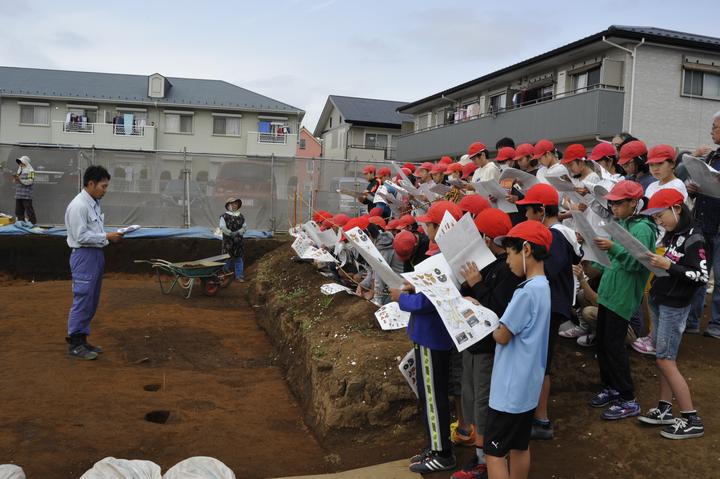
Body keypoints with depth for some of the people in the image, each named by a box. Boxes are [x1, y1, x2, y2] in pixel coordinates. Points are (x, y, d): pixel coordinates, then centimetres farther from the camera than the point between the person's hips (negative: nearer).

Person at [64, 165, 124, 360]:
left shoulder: (94, 203, 12)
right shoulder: (78, 206, -17)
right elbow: (81, 236, -20)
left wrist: (111, 236, 3)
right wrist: (107, 237, -17)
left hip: (96, 254, 10)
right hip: (84, 256, -10)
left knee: (92, 301, 14)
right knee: (82, 301, -5)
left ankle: (82, 338, 24)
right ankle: (74, 344, 4)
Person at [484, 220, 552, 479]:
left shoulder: (527, 292, -24)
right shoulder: (542, 286, 7)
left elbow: (502, 336, -18)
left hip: (511, 388, -9)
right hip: (527, 385, 9)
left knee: (494, 452, 1)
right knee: (519, 446, 19)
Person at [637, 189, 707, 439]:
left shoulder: (693, 238, -15)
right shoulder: (670, 235, 7)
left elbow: (702, 277, -19)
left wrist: (668, 265, -25)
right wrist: (654, 261, -1)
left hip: (675, 305, -7)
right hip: (659, 301, 8)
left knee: (665, 361, -4)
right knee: (662, 357, 12)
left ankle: (692, 420, 5)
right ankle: (665, 409, 22)